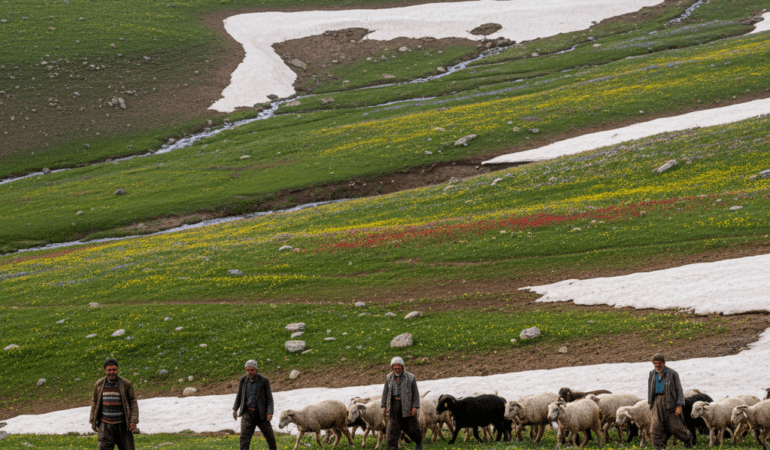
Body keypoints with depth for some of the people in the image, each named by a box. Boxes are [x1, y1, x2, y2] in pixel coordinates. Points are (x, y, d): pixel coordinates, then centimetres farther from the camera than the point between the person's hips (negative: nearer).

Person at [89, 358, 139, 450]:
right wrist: (93, 421, 12)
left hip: (122, 425, 0)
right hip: (105, 425, 1)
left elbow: (133, 403, 0)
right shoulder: (99, 384, 2)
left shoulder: (126, 384, -3)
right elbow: (94, 403, 13)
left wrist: (133, 421, -9)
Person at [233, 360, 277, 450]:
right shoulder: (243, 380, 0)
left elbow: (269, 398, -5)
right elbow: (239, 395, 15)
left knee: (269, 435, 12)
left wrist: (270, 413, -16)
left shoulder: (264, 381, -8)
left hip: (261, 414, -1)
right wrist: (235, 409, 18)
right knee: (245, 436, -14)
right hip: (247, 412, 1)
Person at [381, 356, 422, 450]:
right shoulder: (389, 377, 5)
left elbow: (415, 393, -3)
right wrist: (384, 406, 4)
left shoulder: (410, 377, -3)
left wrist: (415, 407, -11)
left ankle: (419, 442, 35)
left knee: (411, 427, 7)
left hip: (407, 406, -2)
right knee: (392, 429, -8)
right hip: (393, 406, 2)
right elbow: (385, 392, 10)